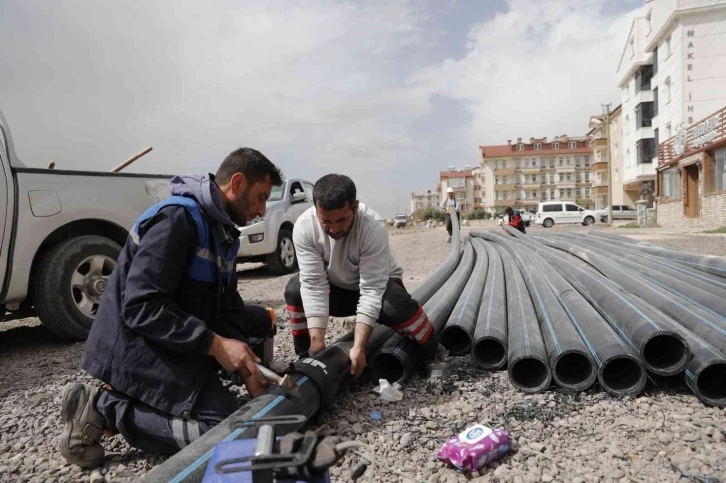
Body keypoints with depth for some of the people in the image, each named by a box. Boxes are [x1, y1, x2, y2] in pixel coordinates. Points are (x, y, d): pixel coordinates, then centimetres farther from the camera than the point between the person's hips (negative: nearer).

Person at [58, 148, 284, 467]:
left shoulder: (223, 230, 8)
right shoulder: (178, 217, -21)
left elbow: (228, 307, 6)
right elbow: (141, 307, -26)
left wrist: (246, 367, -5)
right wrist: (214, 344, -26)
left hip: (181, 342, 10)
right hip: (138, 347, -10)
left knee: (259, 320, 11)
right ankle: (101, 408, -6)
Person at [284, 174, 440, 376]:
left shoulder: (373, 227, -35)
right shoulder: (304, 226, -27)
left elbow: (371, 290, -34)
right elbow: (313, 284, -28)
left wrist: (359, 346, -41)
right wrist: (317, 340, -35)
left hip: (378, 284, -2)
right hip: (336, 288, 3)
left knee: (396, 306, -33)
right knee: (295, 290, -23)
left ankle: (426, 351, 0)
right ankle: (305, 356, -2)